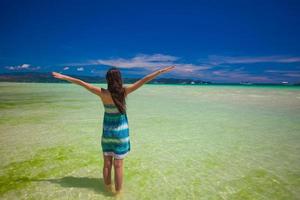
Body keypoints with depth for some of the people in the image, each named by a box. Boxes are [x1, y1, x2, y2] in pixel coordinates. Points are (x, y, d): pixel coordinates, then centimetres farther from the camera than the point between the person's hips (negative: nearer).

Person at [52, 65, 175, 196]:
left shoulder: (103, 93, -11)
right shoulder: (124, 91, -15)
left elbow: (81, 83, -4)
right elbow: (144, 80, -13)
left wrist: (63, 77, 7)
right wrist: (161, 71, -8)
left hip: (107, 132, 2)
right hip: (121, 132, -2)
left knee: (107, 164, 14)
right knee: (118, 165, 7)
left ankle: (108, 189, 31)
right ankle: (118, 192, 20)